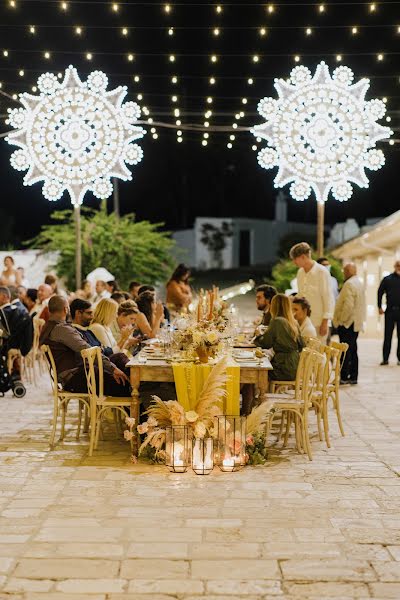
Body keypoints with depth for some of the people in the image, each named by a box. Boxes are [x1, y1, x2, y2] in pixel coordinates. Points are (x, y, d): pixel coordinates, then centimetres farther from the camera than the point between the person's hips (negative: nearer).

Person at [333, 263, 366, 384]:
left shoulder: (349, 284, -15)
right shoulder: (359, 283, 16)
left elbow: (348, 305, -23)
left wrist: (341, 320, -14)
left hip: (347, 323, -10)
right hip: (357, 323, 10)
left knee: (345, 351, -7)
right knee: (353, 350, 12)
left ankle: (344, 377, -7)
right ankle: (353, 376, 16)